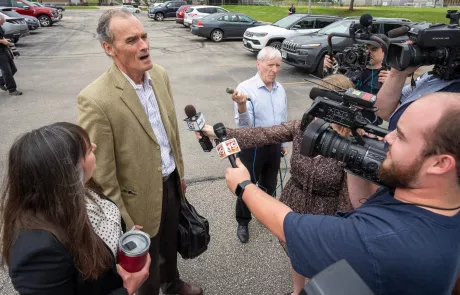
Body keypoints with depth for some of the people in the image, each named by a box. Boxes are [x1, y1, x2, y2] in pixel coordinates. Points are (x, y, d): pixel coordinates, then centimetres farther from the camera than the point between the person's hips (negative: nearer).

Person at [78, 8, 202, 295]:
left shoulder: (160, 74, -5)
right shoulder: (96, 100, -27)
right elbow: (102, 176, -21)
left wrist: (179, 172, 15)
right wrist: (125, 225, -13)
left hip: (170, 183, 7)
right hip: (141, 198, -6)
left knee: (171, 243, 31)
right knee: (147, 266, 20)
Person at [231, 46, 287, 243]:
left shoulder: (280, 89, 2)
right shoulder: (246, 88, -17)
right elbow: (243, 124, -23)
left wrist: (284, 143, 18)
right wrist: (241, 105, -42)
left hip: (274, 146, 6)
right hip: (252, 147, -5)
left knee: (270, 184, 21)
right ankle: (243, 222, 31)